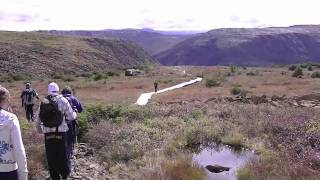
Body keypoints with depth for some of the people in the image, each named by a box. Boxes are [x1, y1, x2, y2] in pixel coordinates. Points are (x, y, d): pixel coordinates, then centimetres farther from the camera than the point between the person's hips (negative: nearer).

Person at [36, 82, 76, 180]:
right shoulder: (62, 100, -5)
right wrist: (75, 114, 18)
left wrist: (40, 130, 25)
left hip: (48, 134, 2)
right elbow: (71, 117, -4)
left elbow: (38, 120, 9)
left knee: (51, 157, 11)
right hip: (60, 133, -2)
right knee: (62, 155, 11)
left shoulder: (43, 102, 5)